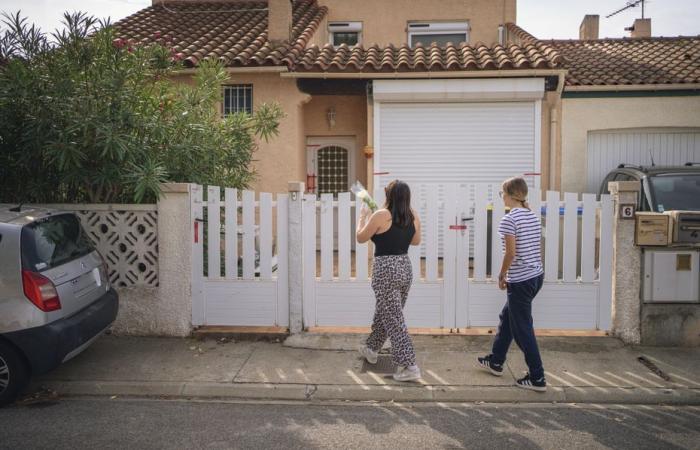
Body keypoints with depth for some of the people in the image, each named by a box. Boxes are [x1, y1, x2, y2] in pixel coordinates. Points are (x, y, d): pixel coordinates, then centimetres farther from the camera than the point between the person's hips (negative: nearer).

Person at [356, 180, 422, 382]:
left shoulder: (381, 215, -15)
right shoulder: (413, 217, 3)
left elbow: (361, 238, -3)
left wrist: (363, 216, 11)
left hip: (386, 270, -7)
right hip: (405, 268, 7)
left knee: (394, 320, -2)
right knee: (385, 312, 23)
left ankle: (409, 366, -4)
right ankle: (371, 349, 41)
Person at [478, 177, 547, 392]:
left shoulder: (509, 219, -16)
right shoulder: (534, 217, 8)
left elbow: (511, 252, -19)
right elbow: (538, 248, 12)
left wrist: (502, 275, -5)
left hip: (520, 280, -9)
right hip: (537, 275, 9)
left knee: (522, 329, 2)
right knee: (507, 317, 22)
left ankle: (537, 378, 8)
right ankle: (496, 361, 36)